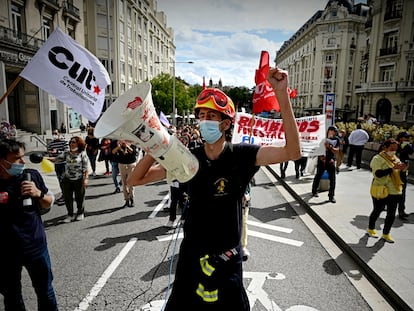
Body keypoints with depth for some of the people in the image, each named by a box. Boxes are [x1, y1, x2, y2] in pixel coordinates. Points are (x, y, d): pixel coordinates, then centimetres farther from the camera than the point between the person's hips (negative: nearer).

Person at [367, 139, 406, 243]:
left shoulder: (396, 159, 11)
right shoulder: (377, 158, -11)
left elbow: (399, 174, 17)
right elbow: (378, 173, -23)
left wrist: (402, 169, -4)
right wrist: (393, 168, -30)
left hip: (394, 191, 6)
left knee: (391, 214, 8)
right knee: (377, 211, 11)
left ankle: (386, 233, 26)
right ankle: (370, 229, 33)